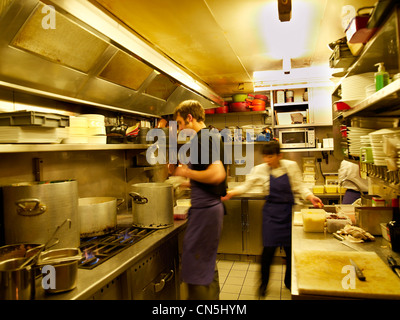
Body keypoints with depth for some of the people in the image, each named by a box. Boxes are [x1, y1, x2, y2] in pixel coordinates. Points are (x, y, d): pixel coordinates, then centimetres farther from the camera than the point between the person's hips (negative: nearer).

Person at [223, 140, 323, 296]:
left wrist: (310, 196, -14)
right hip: (271, 212, -1)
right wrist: (231, 193, -19)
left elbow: (299, 186, 2)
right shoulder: (260, 170, -5)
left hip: (288, 210, 1)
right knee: (269, 248, -5)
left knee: (291, 248, 7)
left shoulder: (291, 166, -4)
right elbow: (247, 185, -4)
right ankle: (263, 283, 19)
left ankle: (290, 282, 32)